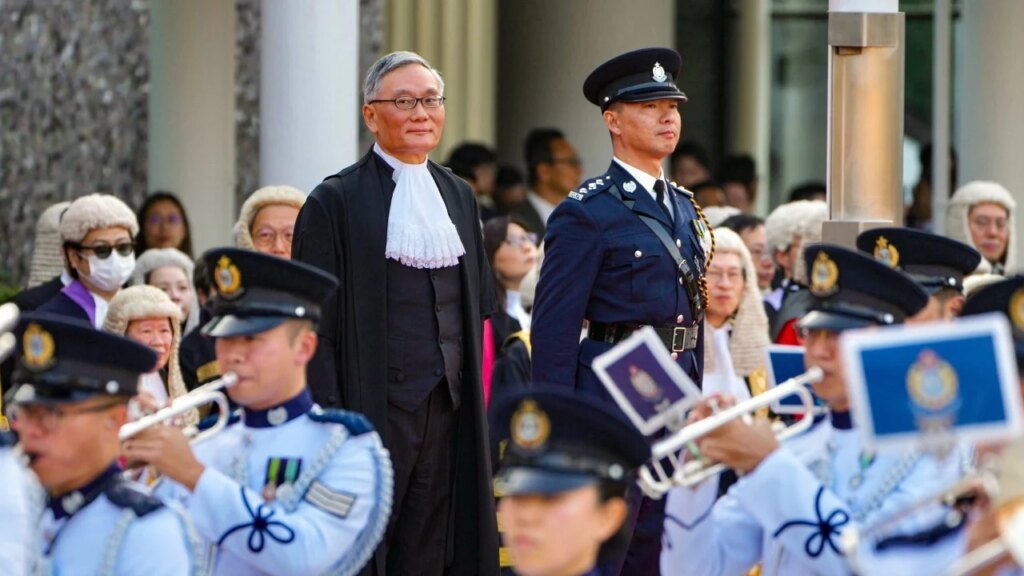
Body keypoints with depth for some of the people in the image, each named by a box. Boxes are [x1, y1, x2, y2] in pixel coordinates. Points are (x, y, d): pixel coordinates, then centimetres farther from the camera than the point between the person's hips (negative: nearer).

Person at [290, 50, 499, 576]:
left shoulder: (458, 196, 15)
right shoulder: (336, 201, -3)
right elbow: (317, 324, -6)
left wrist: (478, 402, 11)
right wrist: (330, 419, -13)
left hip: (450, 408, 5)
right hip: (376, 408, -5)